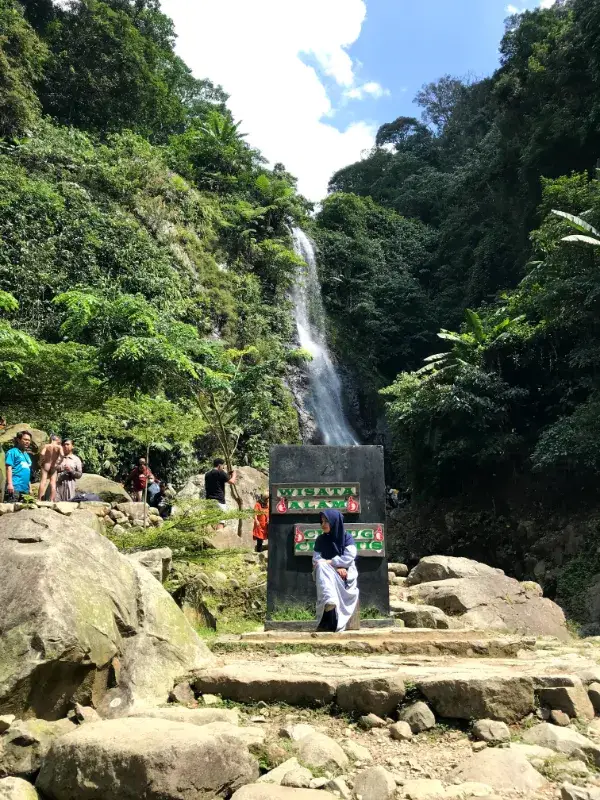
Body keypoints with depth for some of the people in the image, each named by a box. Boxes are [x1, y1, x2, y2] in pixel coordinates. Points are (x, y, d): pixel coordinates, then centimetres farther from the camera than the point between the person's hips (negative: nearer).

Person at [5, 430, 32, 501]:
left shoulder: (27, 455, 21)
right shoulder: (13, 452, 0)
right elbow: (9, 468, -9)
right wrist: (9, 484, -18)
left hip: (25, 488, 8)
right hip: (15, 486, -8)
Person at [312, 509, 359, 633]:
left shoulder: (347, 538, -1)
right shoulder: (320, 540, 7)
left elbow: (348, 559, -12)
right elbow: (316, 560, -2)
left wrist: (329, 562, -13)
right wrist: (336, 567, -15)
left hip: (345, 575, -2)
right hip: (327, 573, 2)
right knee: (322, 568, -33)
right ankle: (329, 605, -53)